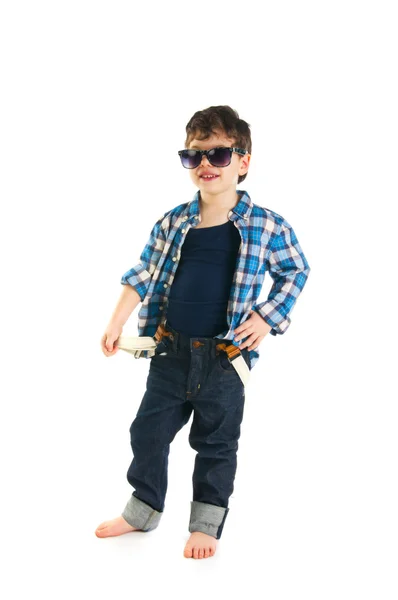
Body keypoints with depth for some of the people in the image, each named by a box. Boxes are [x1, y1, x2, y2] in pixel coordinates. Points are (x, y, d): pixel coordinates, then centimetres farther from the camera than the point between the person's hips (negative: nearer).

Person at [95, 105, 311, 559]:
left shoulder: (267, 227, -8)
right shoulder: (172, 223, 0)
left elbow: (296, 271, 4)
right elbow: (143, 276, 6)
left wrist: (267, 317, -6)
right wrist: (116, 324, 1)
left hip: (225, 356, -3)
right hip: (171, 351, 3)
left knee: (216, 442, 11)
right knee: (149, 430, 14)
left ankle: (206, 525, 29)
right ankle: (143, 510, 34)